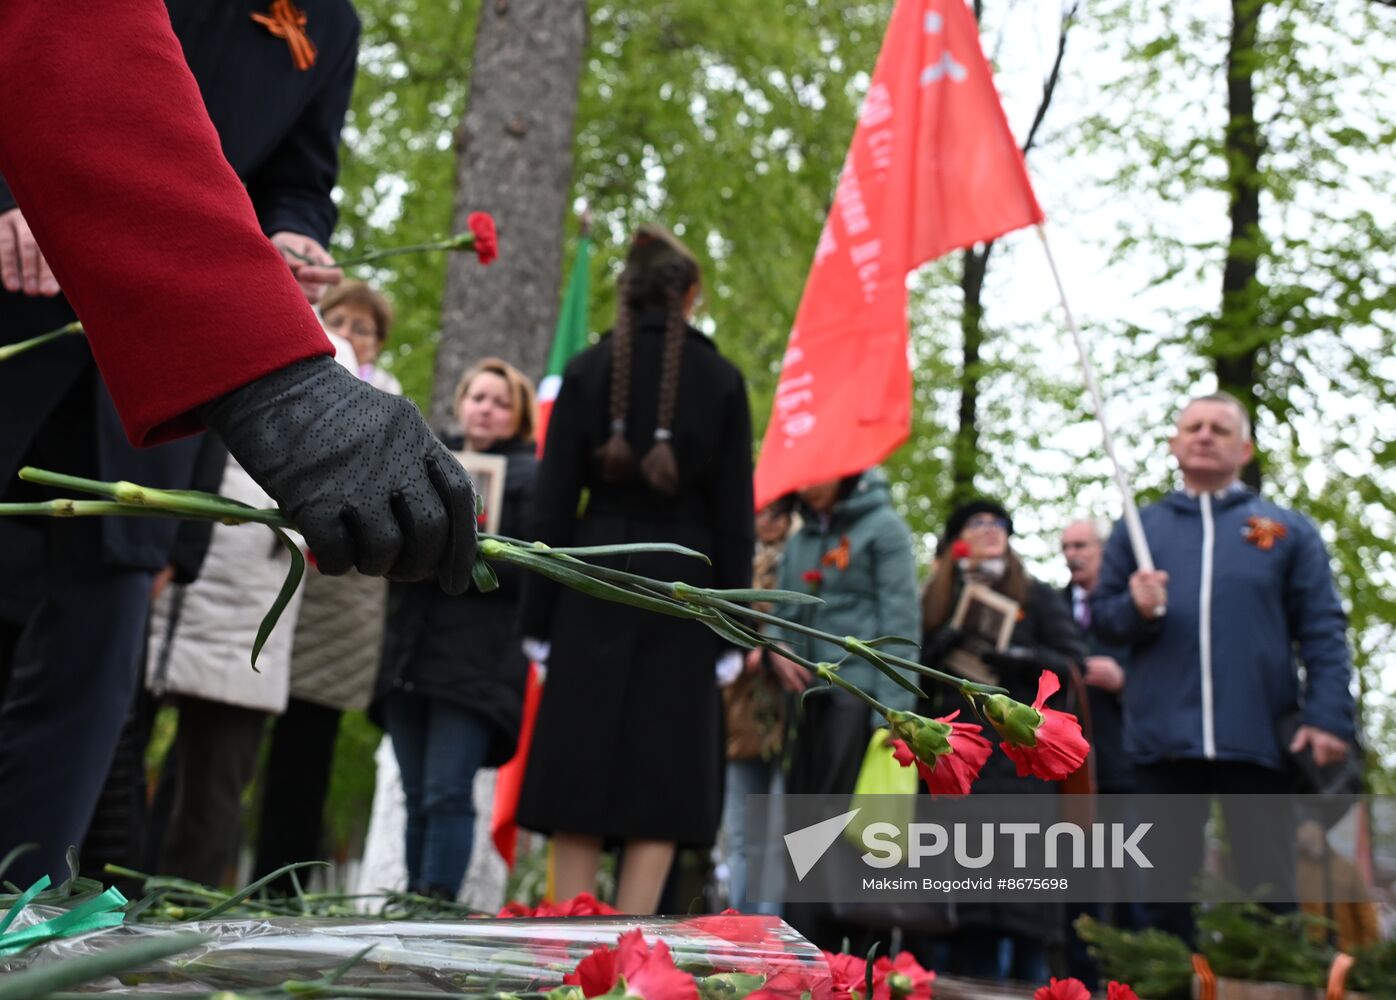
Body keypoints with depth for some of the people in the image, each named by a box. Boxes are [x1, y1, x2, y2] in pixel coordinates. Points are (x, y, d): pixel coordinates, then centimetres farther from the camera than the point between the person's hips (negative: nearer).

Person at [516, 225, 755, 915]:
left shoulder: (588, 371, 3)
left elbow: (552, 502, 0)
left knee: (579, 768, 7)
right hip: (683, 587, -1)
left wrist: (540, 618, 3)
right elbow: (734, 513, 1)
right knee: (663, 775, 2)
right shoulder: (721, 380, 2)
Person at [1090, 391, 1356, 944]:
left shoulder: (1288, 529, 10)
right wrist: (1136, 608, -12)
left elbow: (1323, 631, 4)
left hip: (1260, 739, -1)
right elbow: (1100, 614, 10)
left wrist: (1328, 717, -9)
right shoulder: (1137, 528, 15)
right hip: (1164, 738, 1)